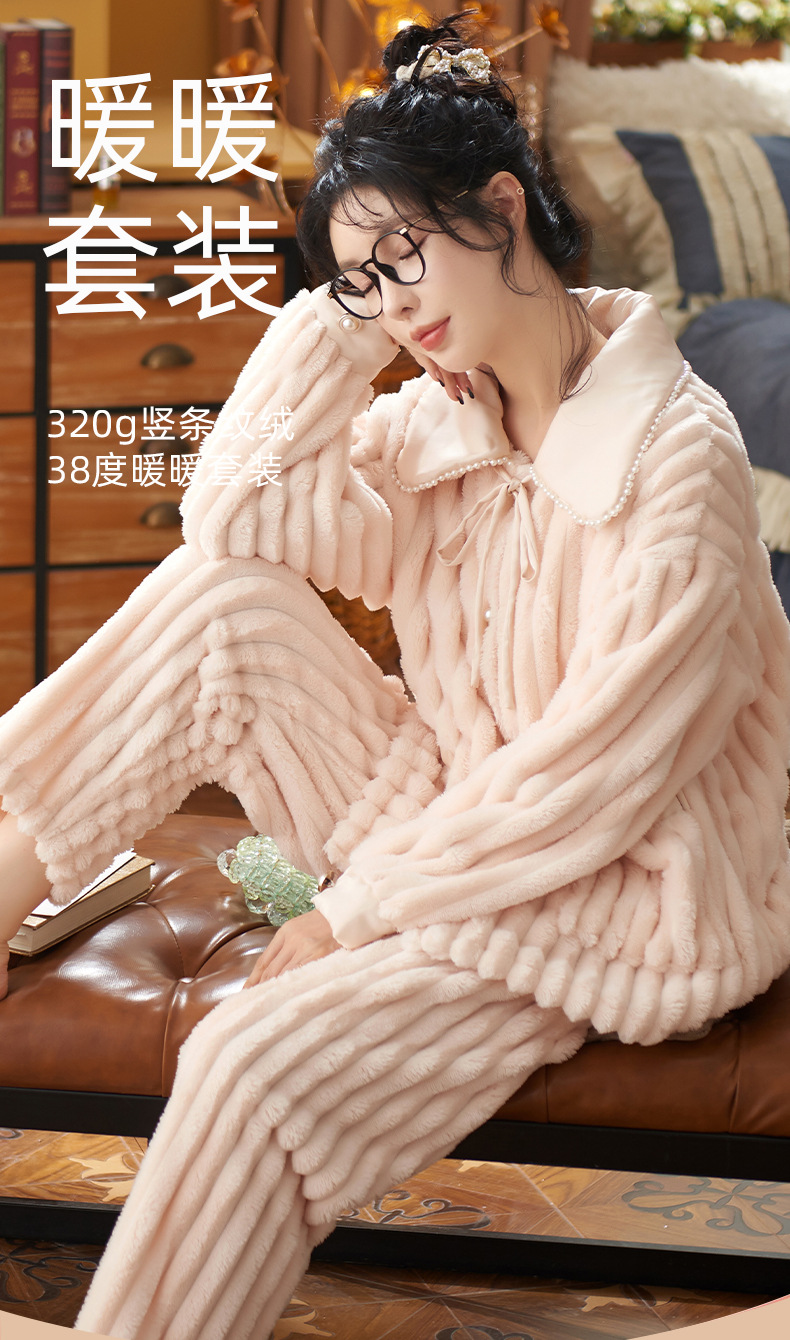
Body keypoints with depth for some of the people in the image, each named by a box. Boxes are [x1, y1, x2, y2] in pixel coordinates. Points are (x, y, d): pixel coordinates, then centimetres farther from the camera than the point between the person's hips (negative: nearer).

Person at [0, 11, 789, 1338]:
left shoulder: (680, 456, -19)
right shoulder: (438, 421, 4)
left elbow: (600, 776, -21)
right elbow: (234, 513, -3)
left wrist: (357, 907, -17)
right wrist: (339, 319, -6)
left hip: (610, 900, -7)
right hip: (453, 821, 7)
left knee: (256, 1061, -29)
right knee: (217, 599, -12)